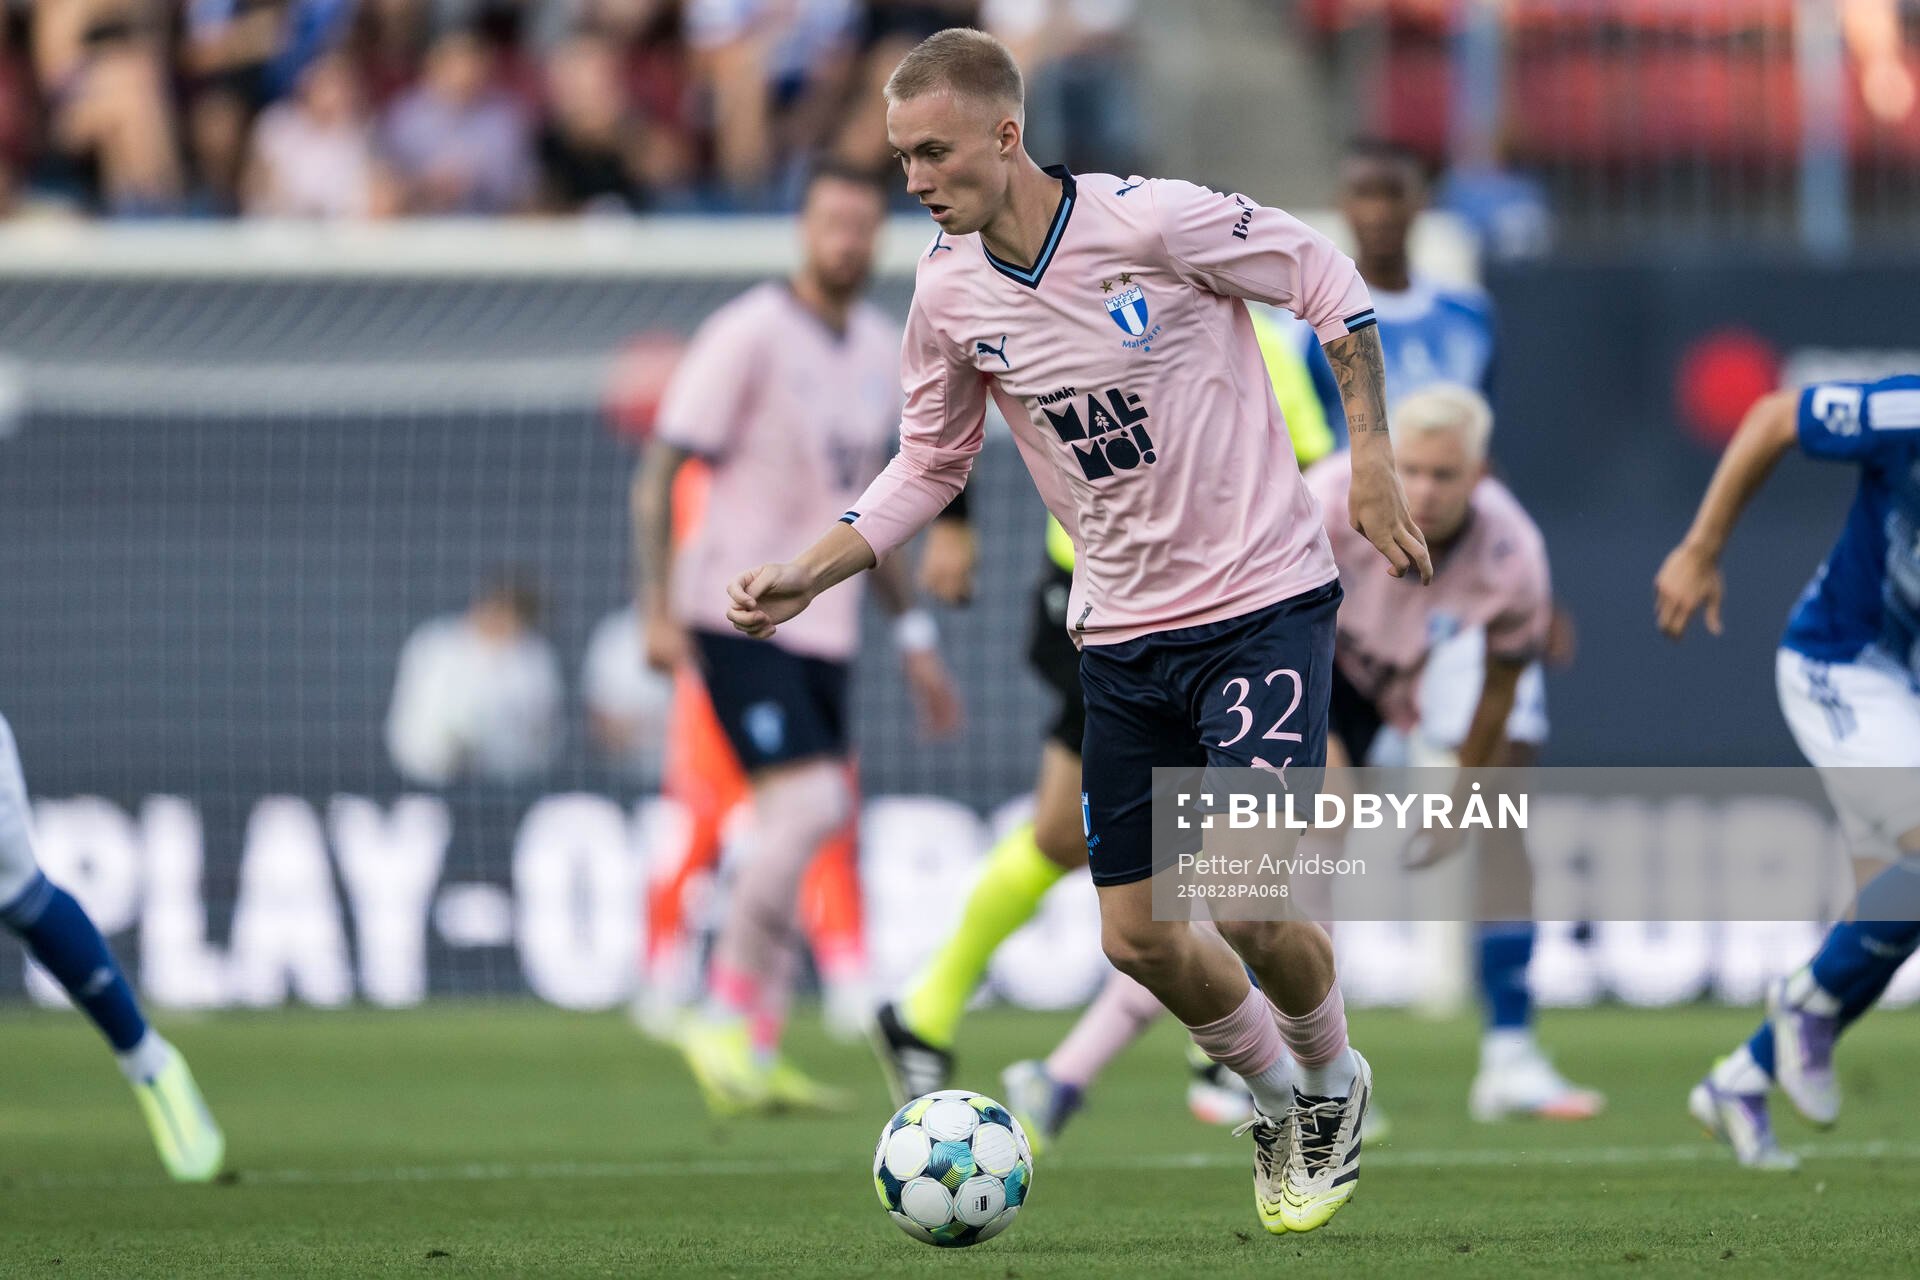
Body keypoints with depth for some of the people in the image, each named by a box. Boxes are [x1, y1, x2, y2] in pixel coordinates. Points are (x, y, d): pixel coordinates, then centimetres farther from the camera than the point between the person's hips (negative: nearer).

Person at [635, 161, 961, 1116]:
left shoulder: (880, 346, 13)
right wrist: (658, 609, -17)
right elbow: (659, 473, -9)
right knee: (809, 804, -20)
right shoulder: (749, 336, -9)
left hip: (826, 627, 7)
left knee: (795, 825, 6)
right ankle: (726, 1019, -10)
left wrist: (911, 632, 23)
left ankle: (756, 1056, 12)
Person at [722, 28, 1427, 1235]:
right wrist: (808, 577, -1)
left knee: (1249, 903, -16)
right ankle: (1278, 1103, 30)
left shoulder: (1152, 222, -19)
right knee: (1139, 937, 3)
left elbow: (1327, 279, -5)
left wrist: (1372, 461, -8)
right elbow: (930, 465, 11)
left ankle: (1333, 1080, 15)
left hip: (1263, 600, -5)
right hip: (1122, 631, 5)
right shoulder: (948, 294, -4)